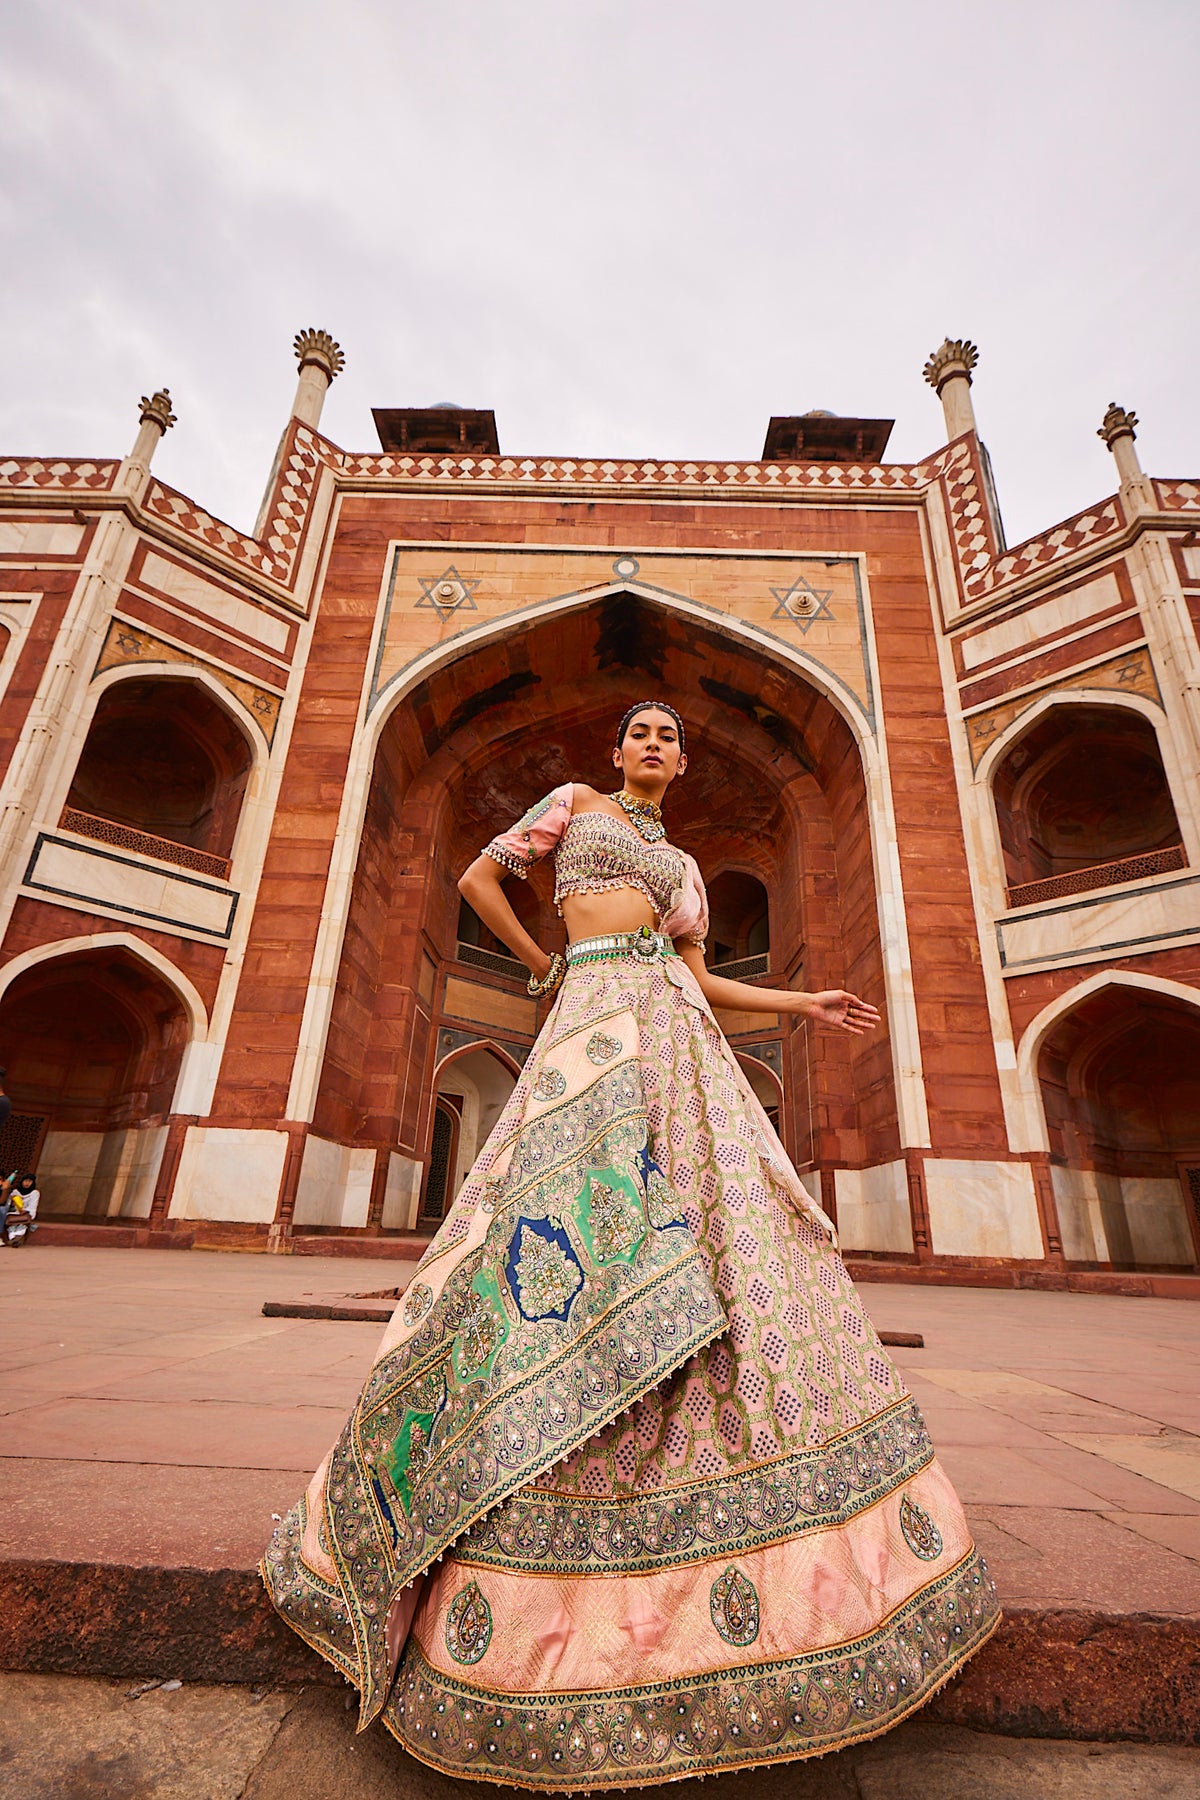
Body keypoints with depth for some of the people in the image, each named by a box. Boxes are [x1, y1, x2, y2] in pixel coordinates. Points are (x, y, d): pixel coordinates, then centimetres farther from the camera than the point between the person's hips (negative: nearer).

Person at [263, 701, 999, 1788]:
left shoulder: (687, 866, 28)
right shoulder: (576, 802, 17)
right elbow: (480, 877, 12)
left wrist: (800, 1005, 12)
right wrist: (546, 970, 9)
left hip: (684, 1044, 6)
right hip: (599, 1018, -5)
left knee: (728, 1246, -2)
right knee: (585, 1228, -15)